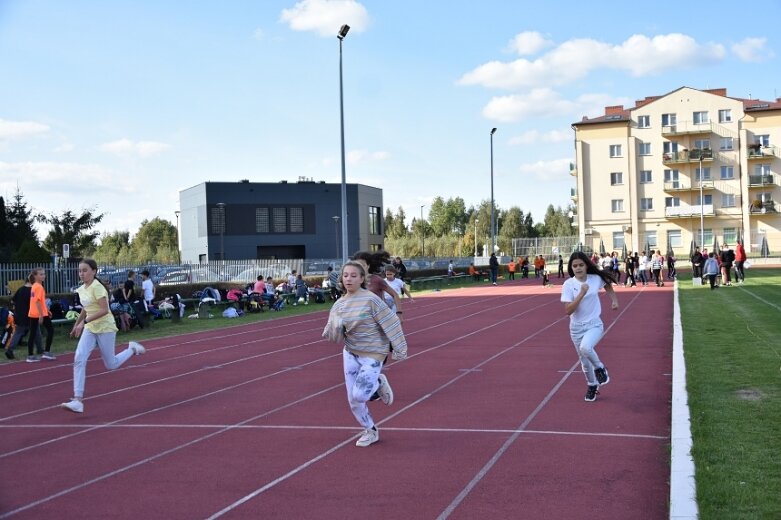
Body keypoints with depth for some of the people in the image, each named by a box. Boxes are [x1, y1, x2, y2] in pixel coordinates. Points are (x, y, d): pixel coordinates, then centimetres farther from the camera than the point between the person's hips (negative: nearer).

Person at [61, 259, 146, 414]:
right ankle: (78, 401, -17)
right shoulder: (81, 289, 5)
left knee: (111, 365, 6)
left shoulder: (97, 287, -18)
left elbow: (104, 310, -27)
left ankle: (132, 349, 35)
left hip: (105, 328, -6)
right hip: (90, 329, 6)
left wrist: (84, 322, -31)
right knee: (79, 359, -14)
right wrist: (76, 324, 22)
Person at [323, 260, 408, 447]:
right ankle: (370, 431, 29)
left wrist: (399, 348, -16)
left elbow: (390, 322, -16)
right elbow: (332, 336, 1)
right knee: (352, 400, 7)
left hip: (373, 354, -6)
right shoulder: (339, 304, 0)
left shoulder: (371, 300, -18)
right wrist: (337, 327, -22)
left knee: (359, 395, -16)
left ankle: (379, 383, 16)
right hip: (350, 353, 6)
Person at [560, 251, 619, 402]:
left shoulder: (596, 279, -7)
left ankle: (599, 367, -1)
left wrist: (614, 299, 6)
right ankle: (592, 386, 39)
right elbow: (568, 310, -20)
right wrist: (581, 294, -28)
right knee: (584, 361, 12)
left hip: (594, 325, -1)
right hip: (576, 328, 1)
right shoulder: (568, 285, -12)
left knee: (585, 347, -31)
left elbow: (607, 284, 19)